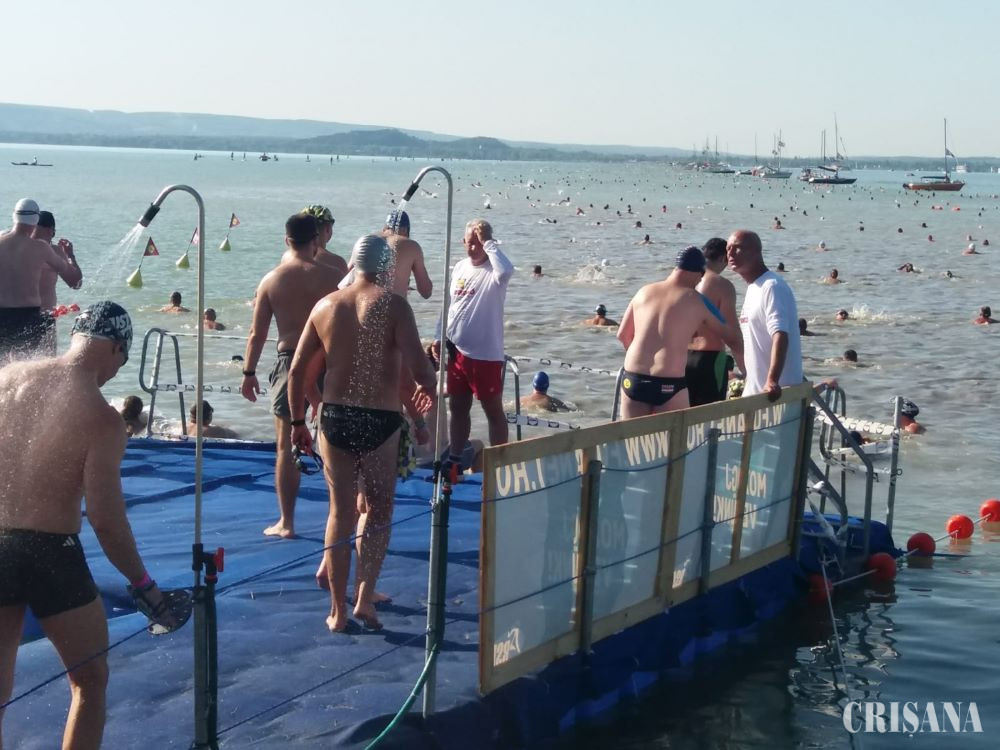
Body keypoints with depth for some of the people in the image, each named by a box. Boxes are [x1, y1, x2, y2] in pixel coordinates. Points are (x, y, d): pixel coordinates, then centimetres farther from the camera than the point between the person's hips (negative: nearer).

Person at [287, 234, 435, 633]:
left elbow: (297, 370, 7)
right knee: (379, 512, 14)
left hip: (334, 418, 3)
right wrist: (430, 391, 5)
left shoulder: (326, 305, 6)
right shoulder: (393, 305, -7)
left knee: (341, 513, 11)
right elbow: (417, 364, -16)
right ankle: (365, 598, 4)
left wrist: (297, 422, 16)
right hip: (381, 421, -3)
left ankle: (338, 611, 15)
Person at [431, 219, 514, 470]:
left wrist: (488, 243, -26)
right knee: (458, 407, 17)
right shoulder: (459, 268, 10)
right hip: (456, 351, 7)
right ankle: (455, 458, 29)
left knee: (493, 410, 3)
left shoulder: (493, 270, -12)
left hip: (486, 355, -7)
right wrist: (439, 338, 11)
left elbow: (506, 271, -38)